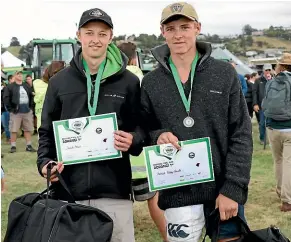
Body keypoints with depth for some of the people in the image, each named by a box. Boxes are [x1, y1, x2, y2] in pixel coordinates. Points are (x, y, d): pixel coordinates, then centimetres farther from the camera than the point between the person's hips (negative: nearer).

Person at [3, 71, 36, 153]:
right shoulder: (10, 87, -3)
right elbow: (6, 98, -7)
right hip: (16, 112, -4)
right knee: (13, 130, -2)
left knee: (28, 129, 7)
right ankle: (13, 146, 7)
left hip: (27, 111, 4)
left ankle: (29, 146, 14)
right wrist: (10, 109, -11)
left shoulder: (27, 86, 13)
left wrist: (30, 106, 13)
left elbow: (31, 96, 22)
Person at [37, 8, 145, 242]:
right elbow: (47, 131, 13)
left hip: (114, 189, -1)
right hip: (67, 188, 2)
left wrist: (133, 140, -14)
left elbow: (142, 128, 8)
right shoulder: (59, 81, 9)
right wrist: (44, 162, -3)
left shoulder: (129, 81, 5)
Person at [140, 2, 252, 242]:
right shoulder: (151, 82, 2)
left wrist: (233, 188, -10)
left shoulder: (225, 73, -1)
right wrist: (157, 136, -12)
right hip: (179, 194, 0)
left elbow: (241, 134, -3)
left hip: (226, 191, 0)